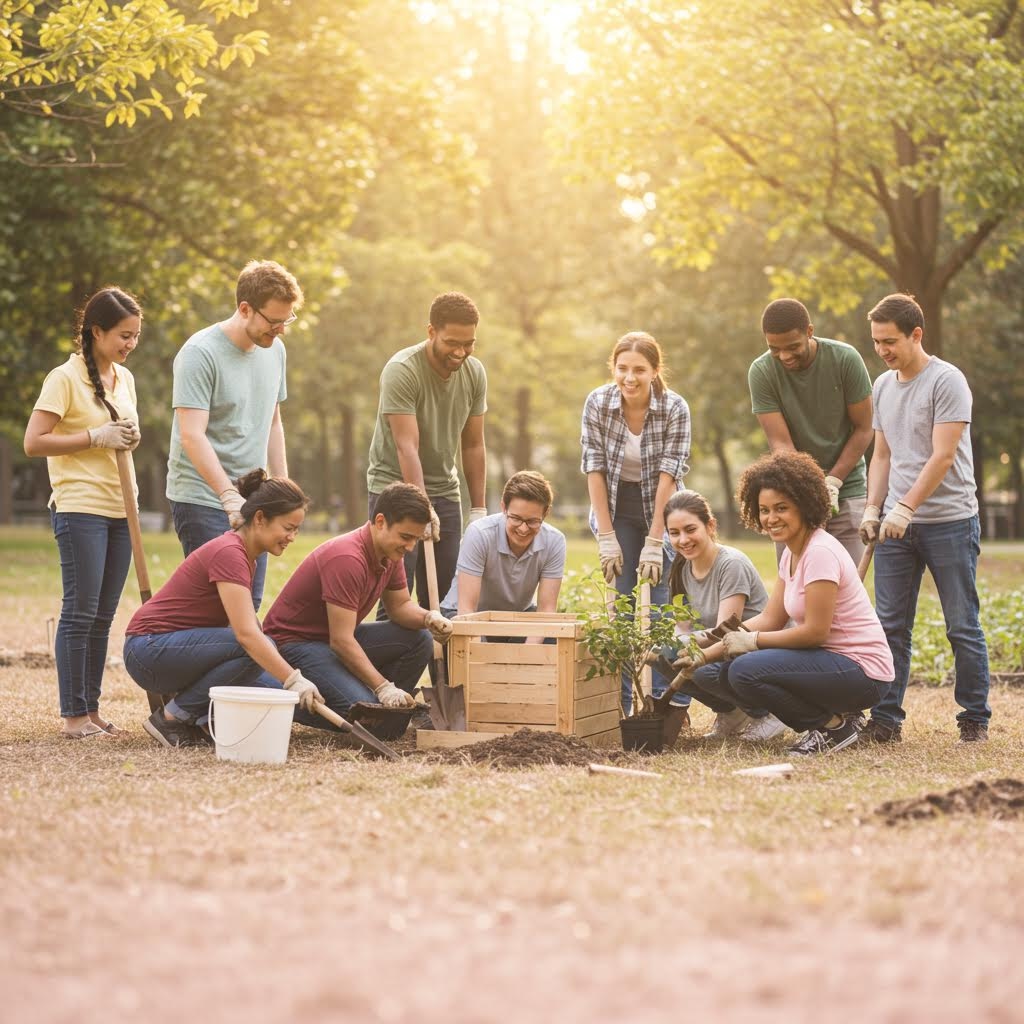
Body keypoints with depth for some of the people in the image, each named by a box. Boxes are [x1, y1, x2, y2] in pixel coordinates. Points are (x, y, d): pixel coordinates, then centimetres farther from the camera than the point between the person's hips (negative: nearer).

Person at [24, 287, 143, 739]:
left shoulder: (124, 378, 13)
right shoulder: (65, 378, -9)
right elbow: (34, 442, -14)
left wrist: (130, 436, 3)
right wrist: (97, 436, -17)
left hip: (119, 509, 7)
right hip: (80, 509, -7)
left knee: (103, 615, 9)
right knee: (80, 612, -5)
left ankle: (92, 710, 15)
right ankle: (72, 716, 0)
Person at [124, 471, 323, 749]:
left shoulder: (245, 554, 8)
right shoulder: (229, 553, -22)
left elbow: (249, 625, 11)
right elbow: (246, 634, -32)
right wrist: (294, 680, -36)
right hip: (150, 650, -8)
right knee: (253, 651, -31)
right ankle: (172, 719, -16)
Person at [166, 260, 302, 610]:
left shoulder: (274, 350, 10)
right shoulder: (200, 353, -14)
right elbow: (192, 436, -21)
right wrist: (230, 496, -29)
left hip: (253, 502, 7)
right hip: (203, 500, -7)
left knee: (248, 608, 6)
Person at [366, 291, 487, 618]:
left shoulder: (475, 373, 0)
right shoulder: (402, 370, -19)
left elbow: (473, 445, 7)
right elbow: (407, 446, -25)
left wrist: (478, 509, 6)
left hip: (445, 489, 5)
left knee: (442, 598, 0)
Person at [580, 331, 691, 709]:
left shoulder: (675, 409, -18)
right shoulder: (597, 403, -15)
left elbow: (669, 476, -20)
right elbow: (595, 469, -12)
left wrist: (654, 544, -22)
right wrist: (607, 538, -14)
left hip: (660, 508, -1)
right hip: (616, 508, 1)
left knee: (659, 605, -8)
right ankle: (621, 703, 0)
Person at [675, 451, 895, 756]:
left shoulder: (820, 552, -19)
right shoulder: (792, 554, 10)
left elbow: (815, 631, -20)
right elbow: (770, 619, 9)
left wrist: (752, 641, -10)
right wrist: (703, 655, 2)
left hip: (861, 670, -10)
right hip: (832, 660, 10)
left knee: (745, 671, -23)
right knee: (726, 677, 4)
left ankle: (834, 724, -6)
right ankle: (830, 717, 9)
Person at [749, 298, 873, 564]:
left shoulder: (845, 359, -12)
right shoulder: (761, 372, -11)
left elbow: (863, 429, -5)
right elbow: (781, 443, -14)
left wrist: (832, 482, -13)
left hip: (846, 488, 0)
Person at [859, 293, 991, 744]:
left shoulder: (947, 381, -9)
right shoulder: (882, 386, 12)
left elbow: (943, 457, -15)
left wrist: (905, 508, -20)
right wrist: (873, 509, 6)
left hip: (949, 523, -6)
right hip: (896, 524, 6)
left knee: (963, 628, 1)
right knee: (890, 626, 3)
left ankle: (975, 719, 10)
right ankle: (886, 719, 7)